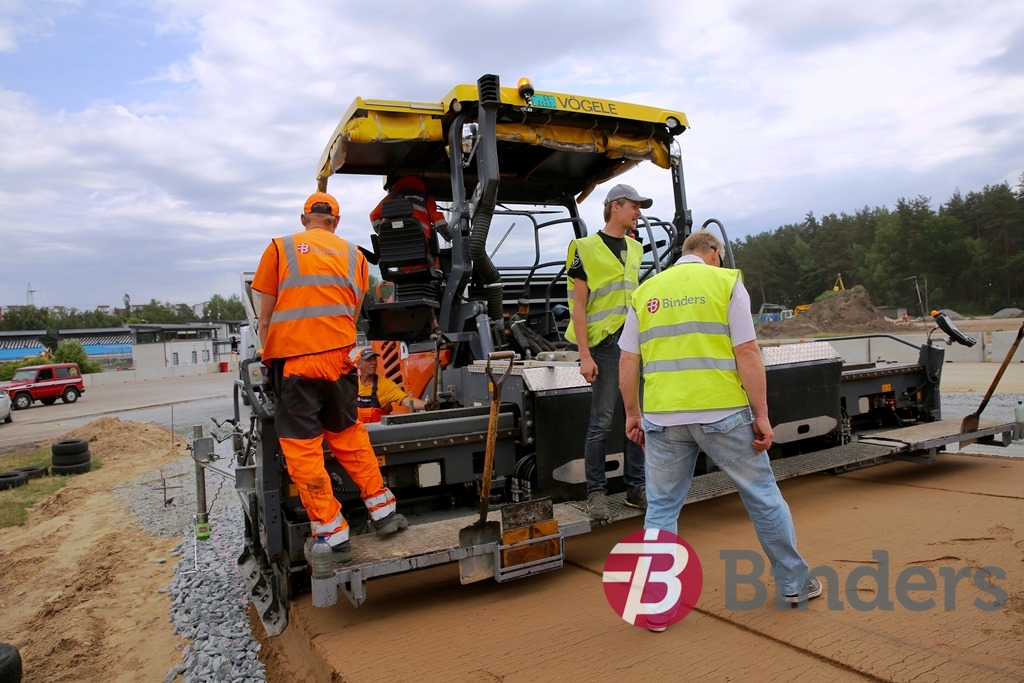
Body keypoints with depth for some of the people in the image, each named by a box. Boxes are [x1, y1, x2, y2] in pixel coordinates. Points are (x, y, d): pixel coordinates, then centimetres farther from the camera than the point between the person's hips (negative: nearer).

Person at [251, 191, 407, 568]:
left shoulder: (280, 249, 7)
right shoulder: (355, 256, 13)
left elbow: (265, 319, 6)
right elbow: (354, 315, 12)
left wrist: (269, 357, 16)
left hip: (294, 360, -3)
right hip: (339, 357, 3)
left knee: (302, 446, 3)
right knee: (349, 434, 18)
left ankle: (333, 535, 7)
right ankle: (383, 510, 24)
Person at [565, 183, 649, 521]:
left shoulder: (634, 249, 17)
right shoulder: (586, 249, -3)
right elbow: (578, 306, -7)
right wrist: (585, 355, -13)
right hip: (606, 344, -6)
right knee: (602, 421, -3)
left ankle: (636, 488, 19)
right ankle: (596, 492, 9)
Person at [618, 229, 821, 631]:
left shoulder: (645, 291, 11)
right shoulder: (726, 281, 3)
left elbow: (628, 361, 9)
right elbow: (747, 352, -5)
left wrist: (632, 412, 19)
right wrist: (762, 416, -1)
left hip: (662, 417, 2)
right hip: (721, 412, -2)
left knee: (661, 509, 13)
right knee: (763, 496, 17)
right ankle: (794, 583, 32)